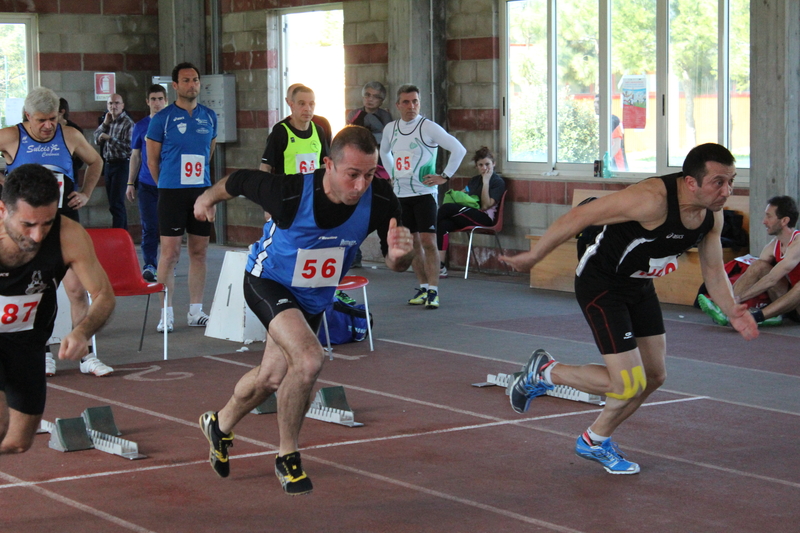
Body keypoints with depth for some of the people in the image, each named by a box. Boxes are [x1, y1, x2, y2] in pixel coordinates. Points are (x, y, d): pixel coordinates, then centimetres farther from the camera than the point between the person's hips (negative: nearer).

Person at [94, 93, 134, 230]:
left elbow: (129, 146, -19)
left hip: (121, 164, -8)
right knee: (114, 202, 13)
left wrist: (110, 138, -18)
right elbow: (97, 140, 10)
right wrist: (105, 124, -1)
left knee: (116, 203, -11)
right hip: (108, 163, 8)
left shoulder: (127, 123, -11)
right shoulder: (109, 121, 12)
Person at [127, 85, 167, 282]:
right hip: (147, 184, 1)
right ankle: (149, 265, 1)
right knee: (149, 226, -2)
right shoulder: (140, 127, 8)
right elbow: (135, 156, 13)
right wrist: (130, 183, 7)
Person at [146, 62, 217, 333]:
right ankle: (167, 313, -1)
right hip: (171, 192, -4)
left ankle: (196, 311, 13)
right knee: (170, 252, -6)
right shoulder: (162, 118, -2)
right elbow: (152, 160, 5)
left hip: (202, 190, 4)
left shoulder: (209, 116, 10)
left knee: (199, 252, 7)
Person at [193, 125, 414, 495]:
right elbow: (236, 181, -16)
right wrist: (207, 199, 5)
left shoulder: (380, 201, -27)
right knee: (309, 358, -29)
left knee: (271, 377, 23)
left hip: (315, 297, 5)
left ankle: (221, 425, 55)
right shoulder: (289, 193, -36)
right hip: (268, 284, -5)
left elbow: (394, 264, -14)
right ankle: (287, 457, -6)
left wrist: (399, 253, -39)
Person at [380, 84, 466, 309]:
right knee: (412, 243, 9)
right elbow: (384, 152, 30)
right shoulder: (390, 128, 8)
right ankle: (423, 287, 18)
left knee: (428, 242, -11)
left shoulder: (428, 127, -8)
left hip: (424, 192, -5)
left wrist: (445, 176, -9)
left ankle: (433, 291, -11)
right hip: (400, 194, 5)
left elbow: (459, 150, -9)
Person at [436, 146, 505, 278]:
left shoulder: (498, 182, 5)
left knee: (446, 208, -28)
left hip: (484, 219, -6)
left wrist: (486, 182, -8)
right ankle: (440, 266, -35)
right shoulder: (474, 180, 28)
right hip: (467, 217, 6)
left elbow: (485, 206, -6)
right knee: (443, 224, -28)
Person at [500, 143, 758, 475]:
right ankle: (544, 373, 10)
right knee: (629, 385, -12)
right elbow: (578, 217, -26)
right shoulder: (653, 200, -33)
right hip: (599, 284, -8)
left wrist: (731, 310, -11)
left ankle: (595, 441, 34)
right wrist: (533, 257, -17)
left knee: (654, 376, 13)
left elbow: (713, 270, 7)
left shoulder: (713, 215, -8)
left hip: (639, 286, 9)